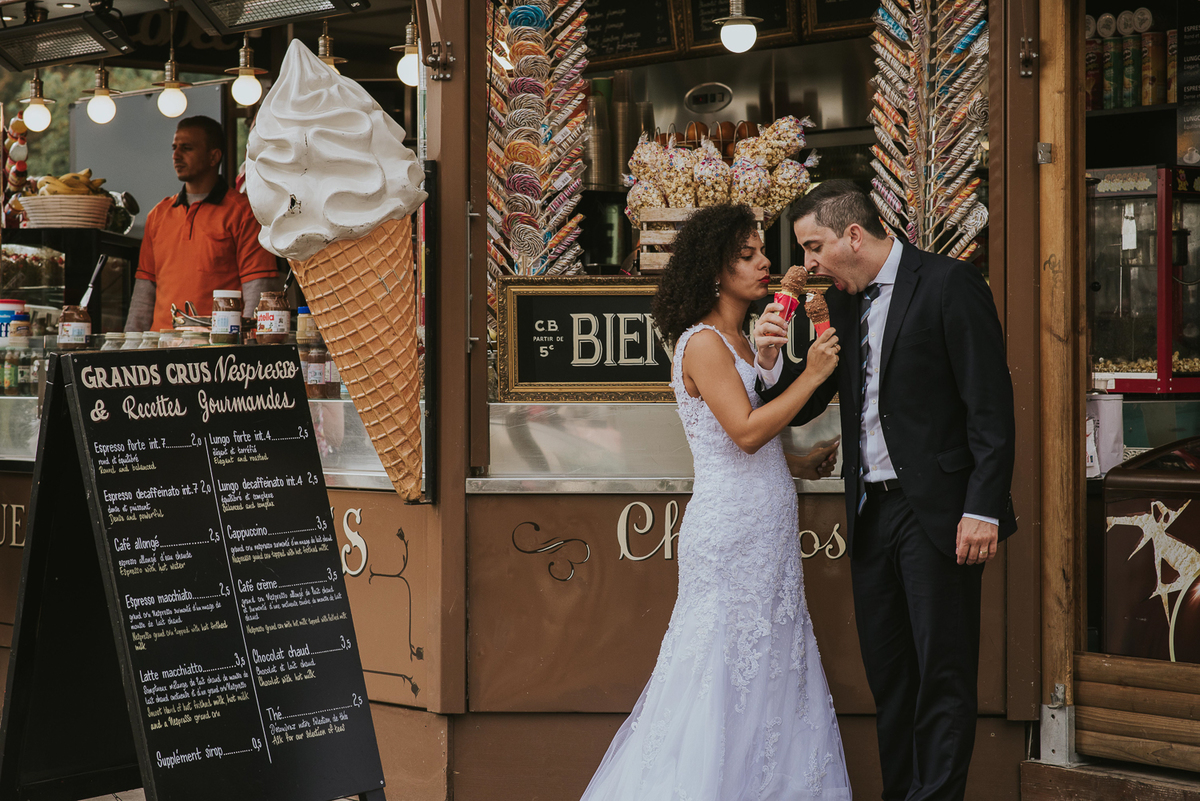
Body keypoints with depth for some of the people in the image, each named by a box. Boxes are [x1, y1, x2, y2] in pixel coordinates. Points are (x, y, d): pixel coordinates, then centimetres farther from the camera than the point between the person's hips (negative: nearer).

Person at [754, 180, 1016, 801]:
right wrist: (771, 361, -5)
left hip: (936, 511, -7)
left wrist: (982, 510, -17)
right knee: (887, 672, 12)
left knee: (942, 673, -3)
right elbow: (803, 408, 16)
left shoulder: (949, 284, -8)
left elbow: (991, 406, -12)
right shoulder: (842, 302, 12)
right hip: (870, 512, 7)